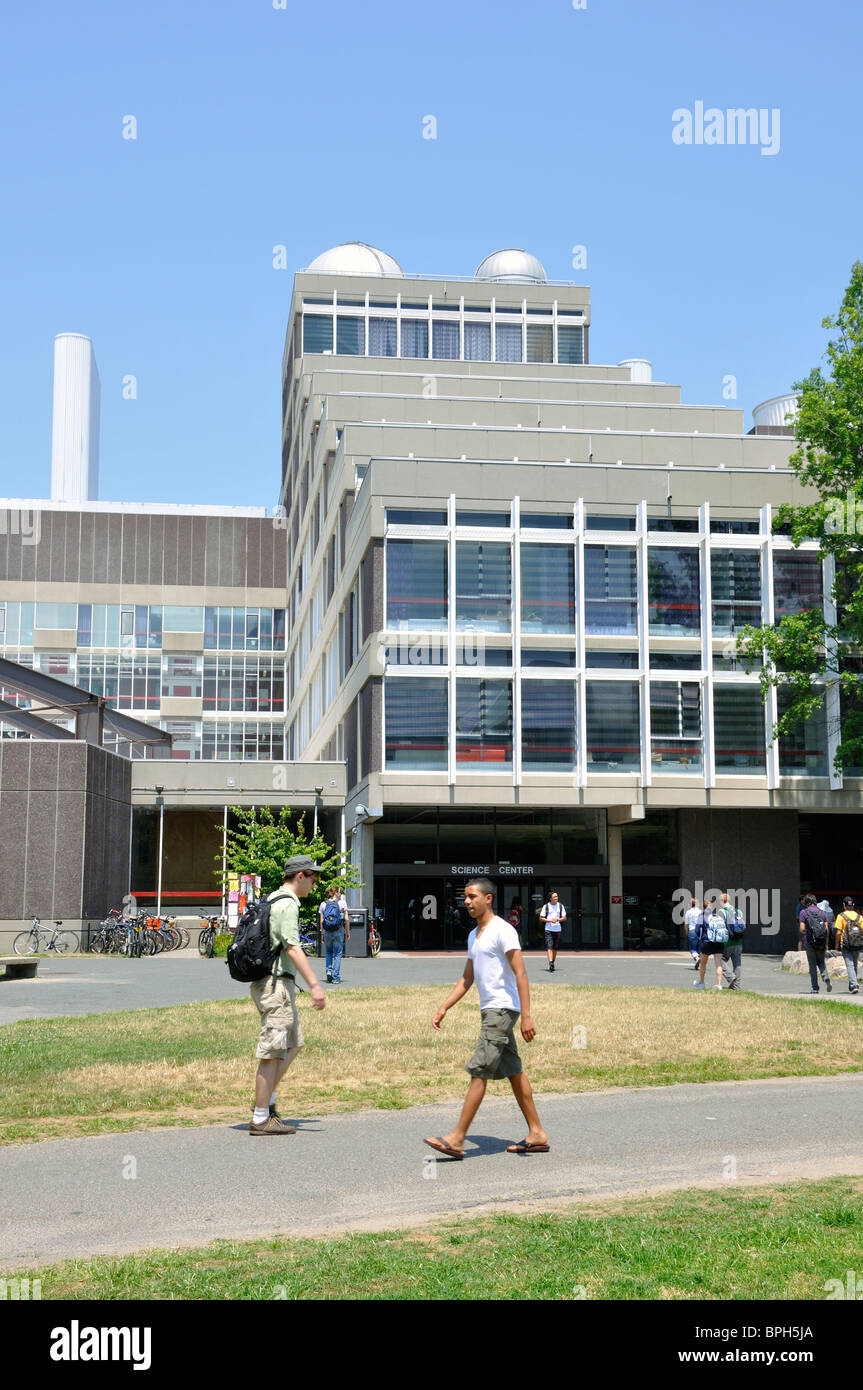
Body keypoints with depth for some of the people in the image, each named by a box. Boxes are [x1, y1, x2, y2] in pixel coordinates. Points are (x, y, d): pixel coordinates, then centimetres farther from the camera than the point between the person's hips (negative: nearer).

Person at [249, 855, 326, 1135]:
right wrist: (314, 985, -26)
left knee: (293, 1043, 17)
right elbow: (292, 948, -22)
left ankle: (266, 1099, 18)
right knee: (272, 1053, -5)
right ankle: (261, 1118, -1)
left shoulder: (272, 900, 17)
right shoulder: (287, 904, -14)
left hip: (266, 981, 10)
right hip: (277, 983, -10)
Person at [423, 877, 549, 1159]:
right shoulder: (474, 935, 16)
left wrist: (526, 1015, -23)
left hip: (502, 1009, -9)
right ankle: (537, 1134, 16)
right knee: (513, 1071, 11)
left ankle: (456, 1139, -11)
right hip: (490, 1010, 9)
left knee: (478, 1072, -11)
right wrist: (444, 1008, 15)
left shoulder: (502, 931, -12)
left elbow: (520, 974, -17)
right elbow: (467, 979, 22)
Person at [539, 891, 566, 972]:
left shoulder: (560, 906, 7)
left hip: (558, 929, 3)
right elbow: (541, 918, 1)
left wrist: (557, 919, -12)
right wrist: (550, 920, -14)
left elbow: (564, 918, 7)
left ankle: (552, 963, 22)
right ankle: (550, 963, -25)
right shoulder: (546, 906, 0)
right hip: (549, 929, -3)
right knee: (549, 946, -15)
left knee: (555, 948, 9)